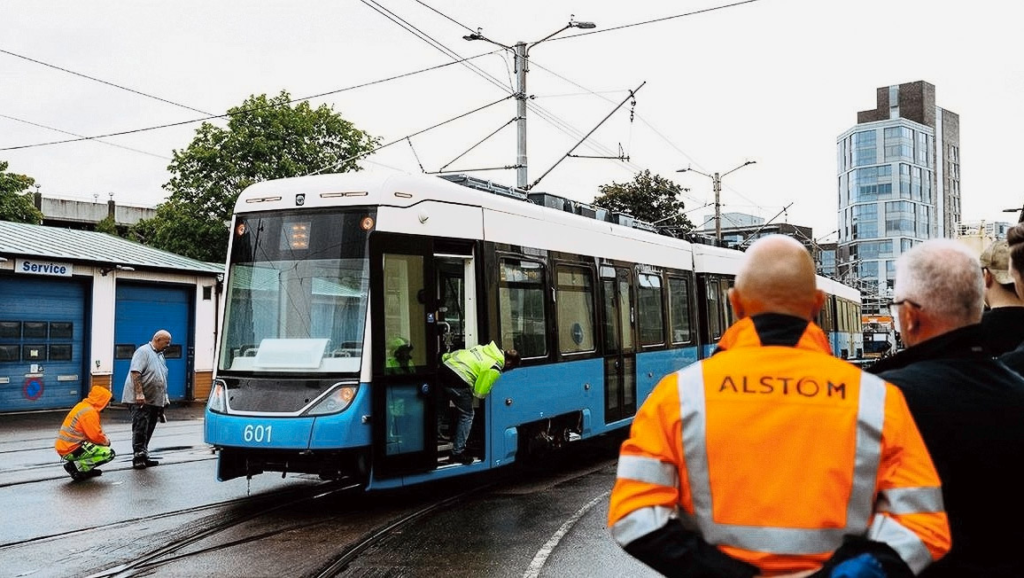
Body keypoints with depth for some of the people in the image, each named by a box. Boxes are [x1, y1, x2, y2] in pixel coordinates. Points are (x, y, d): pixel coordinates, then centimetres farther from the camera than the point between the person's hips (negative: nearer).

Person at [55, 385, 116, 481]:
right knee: (109, 454, -14)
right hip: (70, 450, -10)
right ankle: (76, 467, -12)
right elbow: (96, 436, -20)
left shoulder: (84, 406, 13)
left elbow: (94, 431, 21)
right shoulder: (89, 412, -18)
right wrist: (107, 441, 0)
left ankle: (86, 469, 9)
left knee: (104, 442, 21)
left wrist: (104, 438, 5)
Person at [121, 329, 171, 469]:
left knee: (148, 430, 10)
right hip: (140, 400, -9)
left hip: (154, 400, 9)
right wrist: (139, 393, -25)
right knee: (140, 428, -9)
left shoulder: (160, 355, 19)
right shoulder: (144, 351, -9)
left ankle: (143, 457, 16)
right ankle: (138, 457, -6)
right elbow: (135, 372, -19)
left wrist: (164, 399, 22)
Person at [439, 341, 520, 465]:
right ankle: (457, 453, 11)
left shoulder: (487, 349, 15)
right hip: (456, 381, -9)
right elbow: (480, 393, -3)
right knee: (467, 416, 8)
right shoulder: (494, 369, -7)